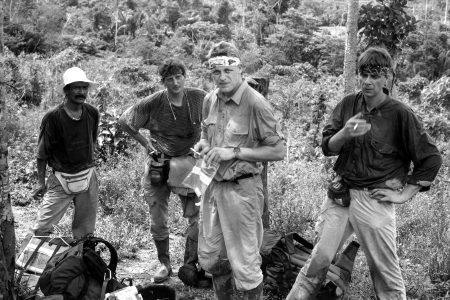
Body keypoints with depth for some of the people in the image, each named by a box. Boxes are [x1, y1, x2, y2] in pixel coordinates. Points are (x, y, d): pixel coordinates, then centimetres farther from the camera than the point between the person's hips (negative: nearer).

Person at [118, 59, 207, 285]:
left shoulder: (199, 98, -10)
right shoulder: (153, 103, -12)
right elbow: (124, 122, 1)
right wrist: (146, 143, -2)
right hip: (160, 163, 0)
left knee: (196, 218, 0)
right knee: (158, 221, 8)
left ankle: (191, 264, 18)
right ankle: (164, 264, 28)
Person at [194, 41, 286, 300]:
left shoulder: (256, 104, -16)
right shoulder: (211, 100, 4)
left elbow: (279, 151, -15)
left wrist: (234, 152, -20)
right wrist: (203, 143, -1)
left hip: (241, 189, -7)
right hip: (213, 185, 7)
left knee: (244, 265, 4)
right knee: (210, 258, 18)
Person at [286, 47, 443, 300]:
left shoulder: (401, 114, -8)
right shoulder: (348, 105, 4)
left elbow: (431, 159, -3)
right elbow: (327, 147, 3)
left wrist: (404, 194, -5)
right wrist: (345, 133, -17)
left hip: (374, 201, -3)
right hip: (340, 193, 3)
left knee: (386, 273, 7)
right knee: (320, 258, 5)